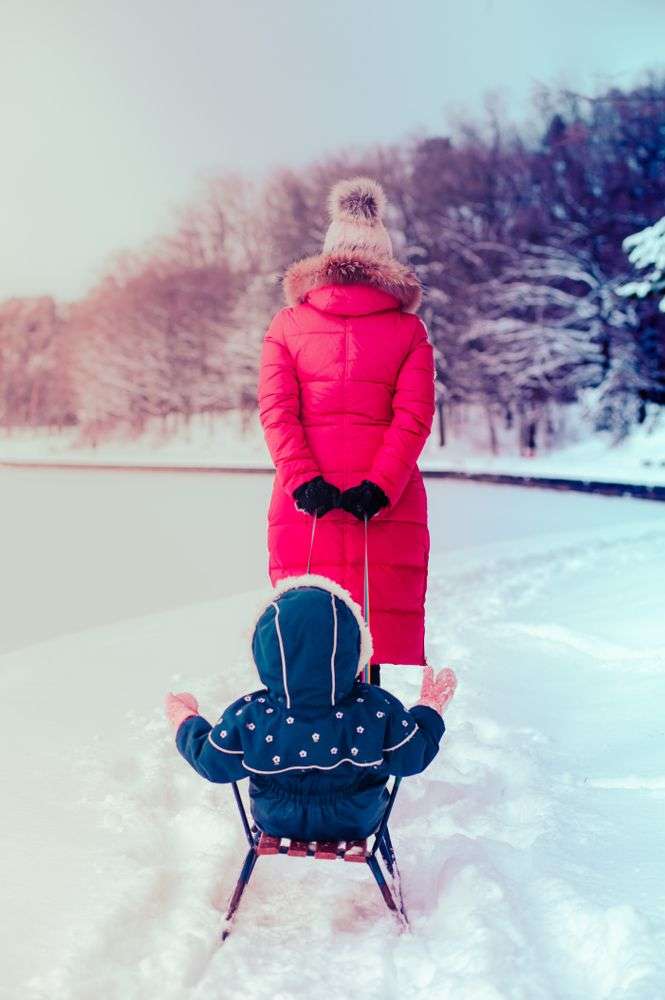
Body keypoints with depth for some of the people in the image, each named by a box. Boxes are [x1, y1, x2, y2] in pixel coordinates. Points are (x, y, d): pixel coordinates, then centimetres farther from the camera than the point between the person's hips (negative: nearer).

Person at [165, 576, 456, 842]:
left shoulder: (247, 719, -35)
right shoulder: (380, 711, -35)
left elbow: (211, 762, -15)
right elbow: (413, 757, -16)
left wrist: (186, 720, 6)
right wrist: (430, 707, 4)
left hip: (275, 823, 1)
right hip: (360, 823, 0)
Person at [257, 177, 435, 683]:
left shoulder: (287, 324, 7)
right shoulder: (409, 329, 6)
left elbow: (276, 409, -4)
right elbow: (414, 417, -5)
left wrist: (303, 479, -10)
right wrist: (380, 486, -11)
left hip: (304, 497, 1)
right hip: (388, 501, 0)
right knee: (388, 614, 6)